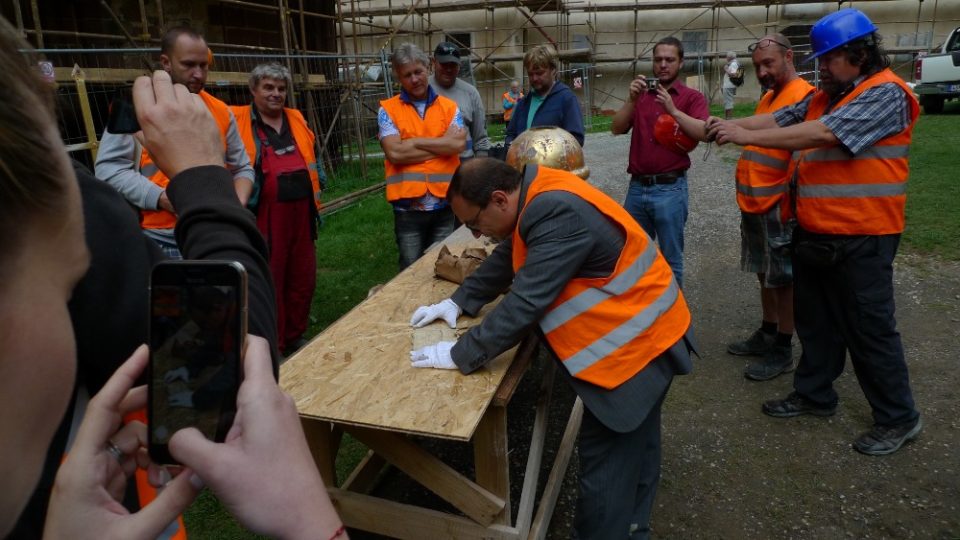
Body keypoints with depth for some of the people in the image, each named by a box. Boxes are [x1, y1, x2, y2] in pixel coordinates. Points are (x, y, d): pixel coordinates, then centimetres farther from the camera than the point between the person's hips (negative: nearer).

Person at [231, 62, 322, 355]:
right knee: (268, 282, 3)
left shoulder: (297, 120, 14)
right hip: (265, 217, -6)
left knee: (303, 278, 14)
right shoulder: (237, 122, -4)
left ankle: (295, 337, 30)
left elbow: (311, 160, 22)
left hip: (300, 213, 6)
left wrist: (315, 195, 18)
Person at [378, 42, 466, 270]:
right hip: (408, 207, -2)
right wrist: (442, 145, -7)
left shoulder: (449, 107, 7)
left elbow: (459, 144, -10)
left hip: (445, 204, 2)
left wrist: (414, 142, -8)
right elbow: (395, 153, -14)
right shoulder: (388, 110, 1)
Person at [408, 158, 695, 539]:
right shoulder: (540, 196, 1)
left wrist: (460, 356, -21)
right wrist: (458, 302, 7)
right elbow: (506, 258, 13)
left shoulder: (559, 215, -30)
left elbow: (525, 304, -30)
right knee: (634, 448, 24)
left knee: (606, 462, 1)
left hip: (635, 344, -10)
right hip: (638, 334, 10)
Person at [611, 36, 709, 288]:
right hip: (637, 187, 4)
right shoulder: (641, 94, 11)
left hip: (670, 189, -4)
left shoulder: (692, 97, 0)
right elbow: (616, 128, 0)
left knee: (670, 259, 5)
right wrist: (632, 100, -14)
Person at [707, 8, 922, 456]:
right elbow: (777, 119, 8)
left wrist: (747, 136, -23)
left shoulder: (885, 94, -15)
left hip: (860, 238, -8)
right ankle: (814, 394, 34)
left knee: (869, 329, 2)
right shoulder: (824, 96, 13)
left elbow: (822, 133, -25)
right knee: (815, 320, 18)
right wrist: (731, 125, -10)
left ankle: (898, 418, 20)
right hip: (814, 234, 9)